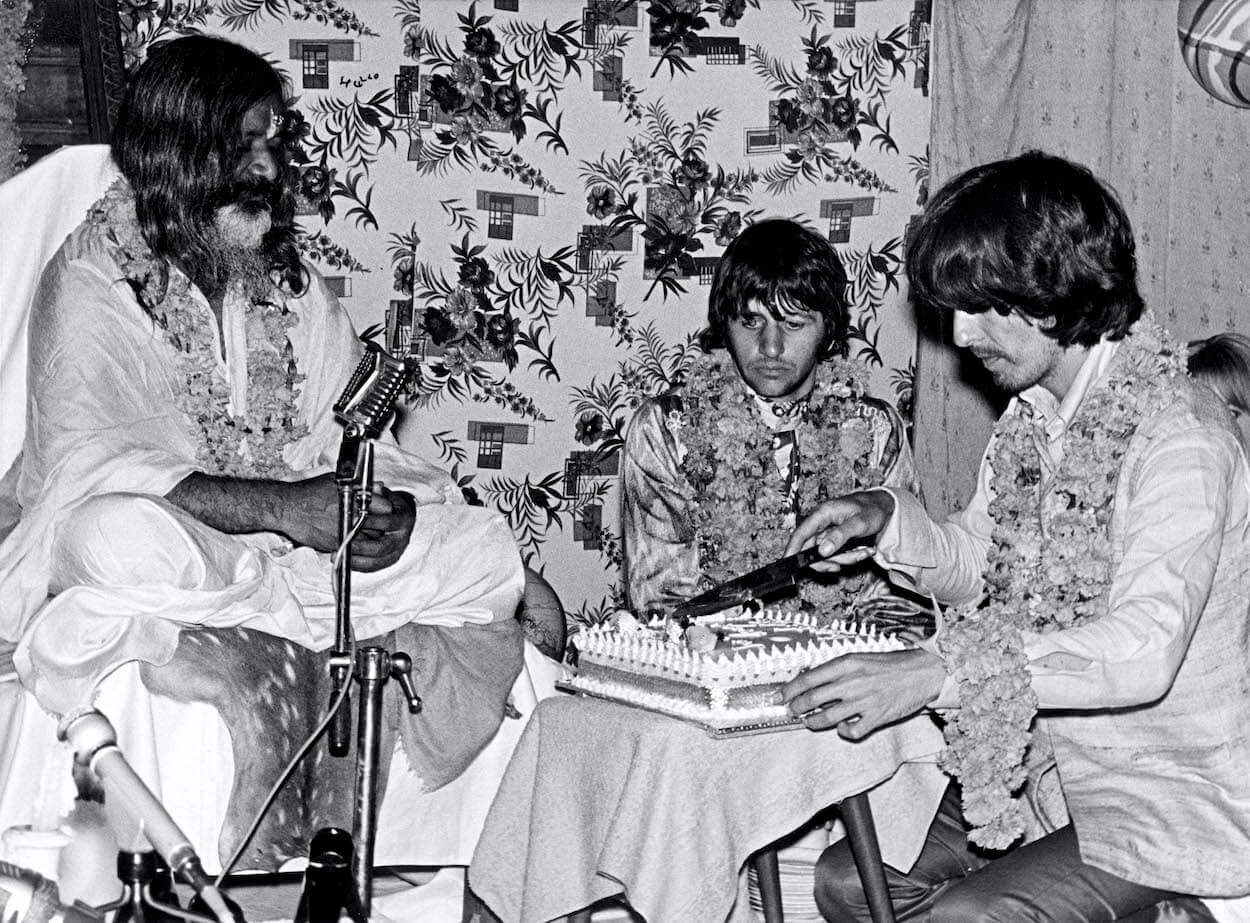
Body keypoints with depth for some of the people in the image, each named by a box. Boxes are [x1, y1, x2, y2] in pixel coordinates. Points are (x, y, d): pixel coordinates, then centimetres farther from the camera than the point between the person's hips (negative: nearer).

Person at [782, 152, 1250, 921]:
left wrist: (938, 671, -38)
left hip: (1171, 797, -8)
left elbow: (1143, 649, -32)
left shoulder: (1179, 441, -21)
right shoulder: (1034, 412, 5)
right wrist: (890, 518, -4)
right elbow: (981, 571, 16)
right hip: (1049, 761, 8)